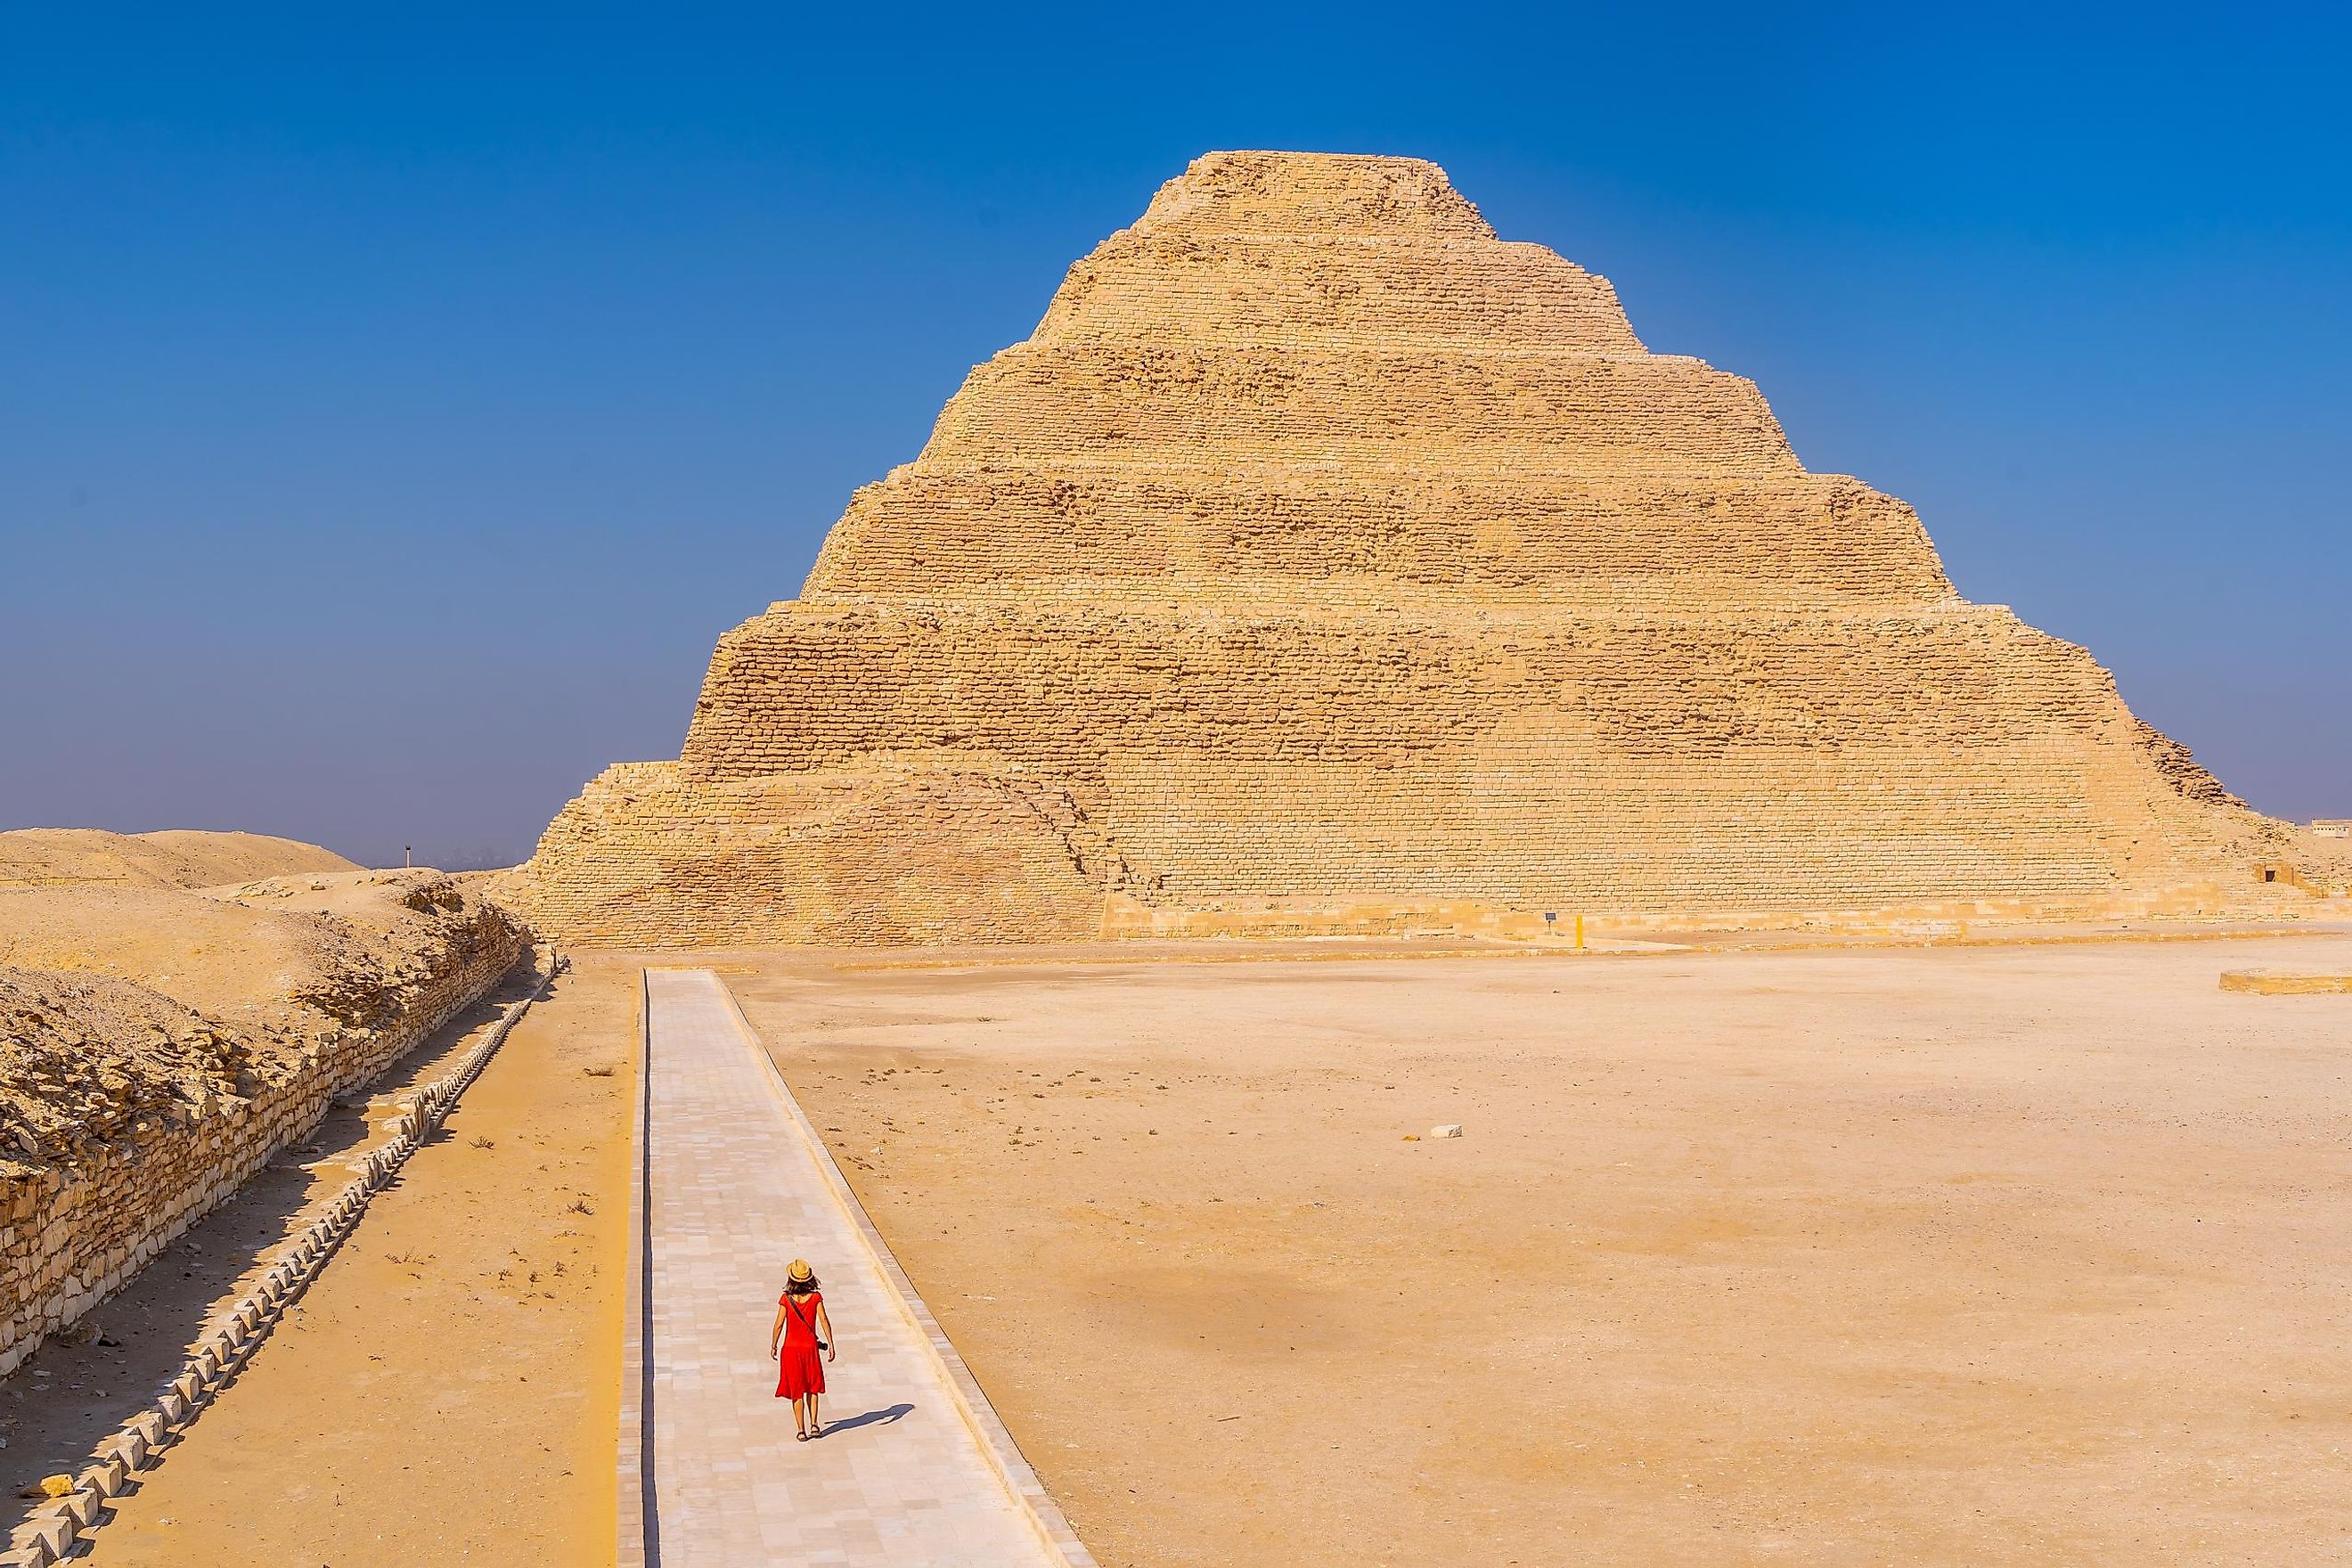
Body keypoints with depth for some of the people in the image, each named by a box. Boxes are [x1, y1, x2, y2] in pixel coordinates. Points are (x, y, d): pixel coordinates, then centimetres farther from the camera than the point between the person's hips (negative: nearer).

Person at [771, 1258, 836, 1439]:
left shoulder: (786, 1299, -11)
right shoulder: (815, 1297, -8)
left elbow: (779, 1325, -8)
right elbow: (824, 1321, -10)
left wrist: (773, 1346, 6)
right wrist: (831, 1345, -4)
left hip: (791, 1349, -1)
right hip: (810, 1347, 1)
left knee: (796, 1391, 8)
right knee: (812, 1386, 20)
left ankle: (802, 1431, 8)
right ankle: (814, 1424, 11)